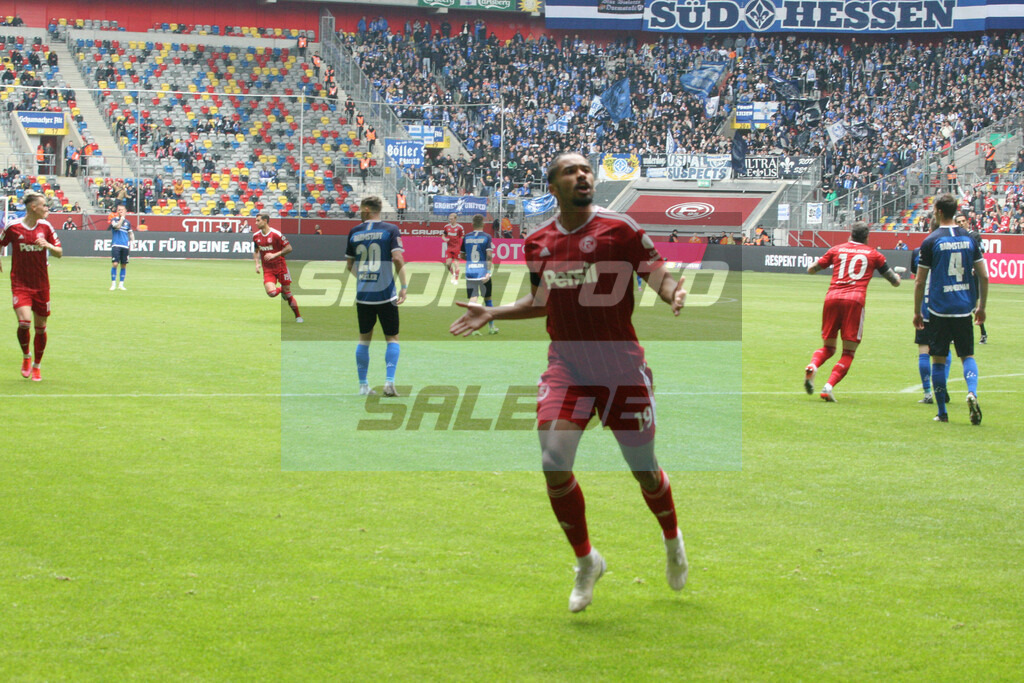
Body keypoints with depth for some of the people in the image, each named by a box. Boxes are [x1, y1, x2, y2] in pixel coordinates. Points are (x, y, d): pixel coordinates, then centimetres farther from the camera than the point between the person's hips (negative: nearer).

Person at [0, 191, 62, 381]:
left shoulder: (46, 227, 1)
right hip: (20, 283, -3)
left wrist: (47, 245, -15)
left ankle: (36, 365, 24)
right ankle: (26, 356, 7)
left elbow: (59, 253, 2)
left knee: (40, 327, 6)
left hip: (41, 284, 3)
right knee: (24, 322, -20)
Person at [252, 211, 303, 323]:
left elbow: (289, 248, -10)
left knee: (288, 295, 0)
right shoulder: (256, 236, 4)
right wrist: (257, 263, 3)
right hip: (267, 270, 3)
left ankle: (298, 316, 18)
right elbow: (256, 251, 20)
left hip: (280, 267, -3)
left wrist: (275, 255, -18)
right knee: (271, 292, -20)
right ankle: (280, 290, 17)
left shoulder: (276, 234, -12)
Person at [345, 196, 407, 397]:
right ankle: (389, 382, -8)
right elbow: (397, 258, -14)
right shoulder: (390, 229, -3)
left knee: (364, 339, 13)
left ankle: (363, 385, 13)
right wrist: (404, 286, -11)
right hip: (386, 294, -2)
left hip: (362, 295, 2)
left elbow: (350, 265, 14)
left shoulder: (354, 232, 5)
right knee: (392, 339, 7)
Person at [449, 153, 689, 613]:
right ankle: (585, 562, 11)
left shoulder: (620, 228, -6)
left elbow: (659, 276, -7)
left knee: (643, 470, 6)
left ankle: (672, 541, 38)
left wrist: (674, 292, -29)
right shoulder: (538, 243, 7)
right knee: (554, 464, -11)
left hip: (621, 364, -3)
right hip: (566, 364, 3)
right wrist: (491, 314, 13)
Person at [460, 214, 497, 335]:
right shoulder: (486, 237, -3)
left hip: (470, 271, 2)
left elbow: (462, 255, 11)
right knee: (487, 299, 12)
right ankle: (491, 327, 18)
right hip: (483, 271, -2)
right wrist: (488, 272, -14)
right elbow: (489, 255, -12)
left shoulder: (466, 237, 5)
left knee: (472, 299, 1)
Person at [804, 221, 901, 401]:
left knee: (827, 347, 15)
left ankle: (812, 366, -17)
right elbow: (895, 282, 24)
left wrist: (816, 263, 44)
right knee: (848, 352, 4)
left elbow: (811, 269, 22)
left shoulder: (837, 250, 18)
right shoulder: (873, 254, 16)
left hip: (832, 298, 2)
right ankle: (829, 386, -16)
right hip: (855, 299, -2)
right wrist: (897, 276, 47)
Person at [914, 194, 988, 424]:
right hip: (964, 308, 3)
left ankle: (942, 412, 8)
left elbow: (920, 282, -3)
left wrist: (917, 312, 6)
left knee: (938, 359, 6)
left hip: (939, 309, -3)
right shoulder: (969, 238, 5)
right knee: (967, 355, 11)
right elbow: (983, 276, 6)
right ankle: (972, 392, -17)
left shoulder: (931, 241, -5)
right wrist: (981, 306, 16)